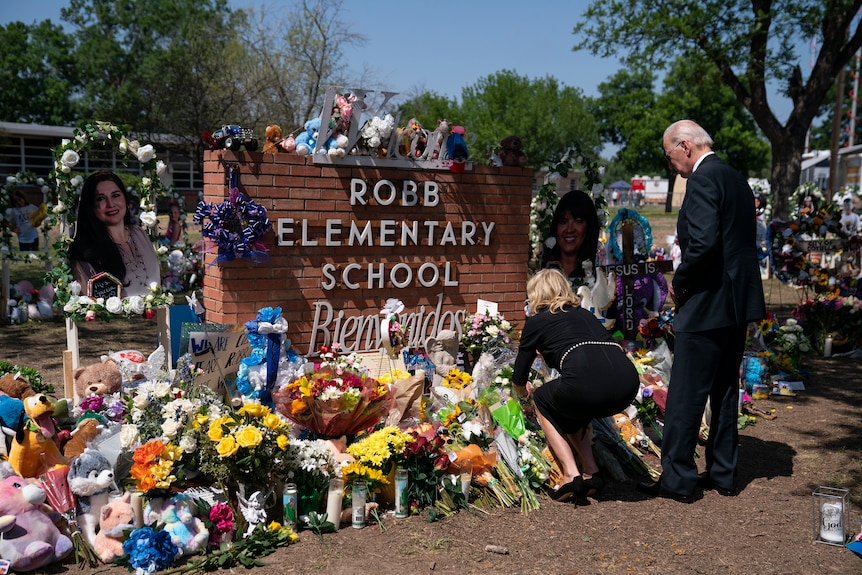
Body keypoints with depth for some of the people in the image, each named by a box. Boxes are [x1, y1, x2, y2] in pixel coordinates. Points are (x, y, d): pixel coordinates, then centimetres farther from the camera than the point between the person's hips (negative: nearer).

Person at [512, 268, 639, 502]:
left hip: (587, 383, -6)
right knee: (571, 408, 33)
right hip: (628, 383, 6)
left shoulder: (537, 321, 17)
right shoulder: (583, 313, 31)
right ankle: (591, 472, 21)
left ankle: (571, 475, 12)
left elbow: (519, 378, 23)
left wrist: (524, 391, 46)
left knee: (543, 400, 24)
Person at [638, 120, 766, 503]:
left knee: (685, 396, -1)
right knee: (725, 392, 16)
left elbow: (703, 243, -25)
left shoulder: (702, 180, -14)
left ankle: (677, 480, 7)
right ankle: (723, 475, 25)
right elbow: (739, 243, 17)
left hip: (707, 305, -9)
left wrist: (679, 284, -10)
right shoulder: (737, 180, 15)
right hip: (739, 303, 10)